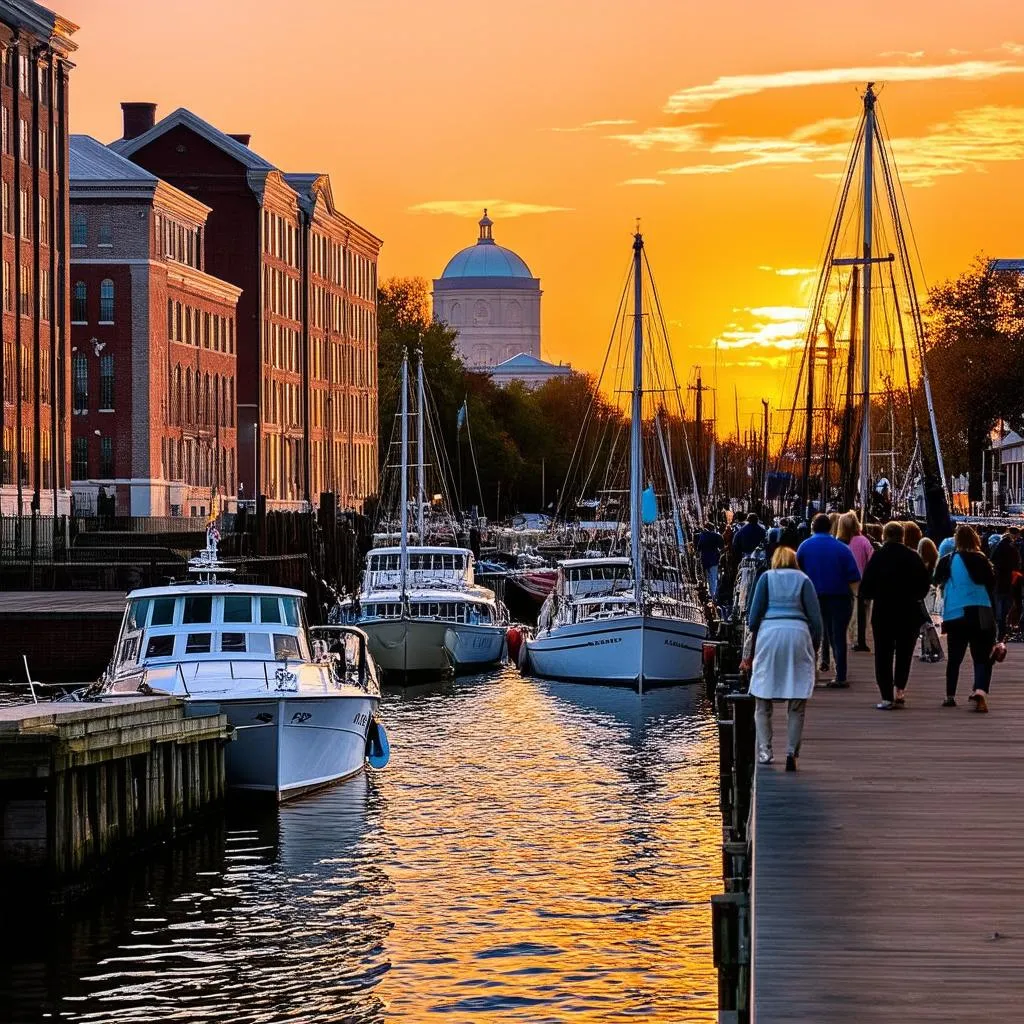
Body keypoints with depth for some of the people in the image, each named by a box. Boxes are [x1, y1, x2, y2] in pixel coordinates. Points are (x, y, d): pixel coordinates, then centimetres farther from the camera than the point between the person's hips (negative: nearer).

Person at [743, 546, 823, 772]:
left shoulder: (766, 578, 13)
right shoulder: (803, 580, 14)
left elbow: (754, 615, 5)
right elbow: (815, 619, 5)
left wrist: (750, 651, 10)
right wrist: (814, 650, 13)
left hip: (769, 634, 0)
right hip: (798, 635, 0)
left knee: (763, 705, 9)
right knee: (797, 706, 5)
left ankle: (764, 751, 1)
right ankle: (791, 753, -5)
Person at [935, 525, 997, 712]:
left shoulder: (948, 562, -3)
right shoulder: (982, 561, -3)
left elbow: (939, 582, 6)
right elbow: (992, 583, 4)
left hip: (956, 614, 1)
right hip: (982, 615, -1)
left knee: (954, 658, 16)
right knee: (982, 659, 0)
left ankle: (950, 696, 19)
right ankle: (981, 691, -23)